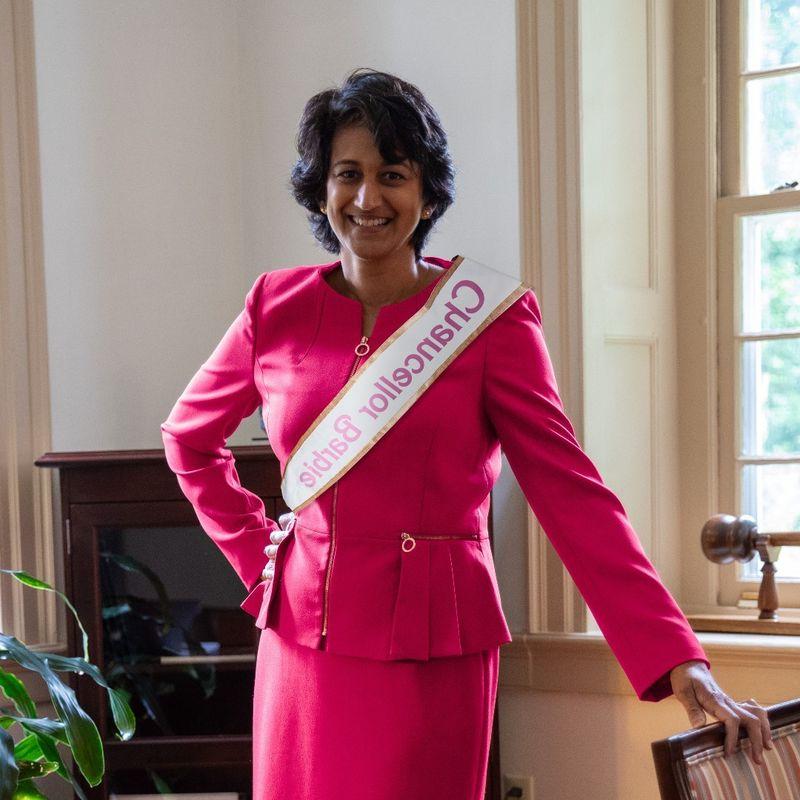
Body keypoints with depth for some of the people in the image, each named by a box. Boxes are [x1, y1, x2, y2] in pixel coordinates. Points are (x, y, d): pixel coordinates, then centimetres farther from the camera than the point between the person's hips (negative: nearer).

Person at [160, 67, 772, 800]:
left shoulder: (489, 315, -7)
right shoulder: (277, 308, 2)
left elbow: (570, 490, -12)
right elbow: (188, 437, 17)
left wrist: (677, 659, -20)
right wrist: (257, 552, 6)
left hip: (432, 649, -3)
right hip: (303, 641, 3)